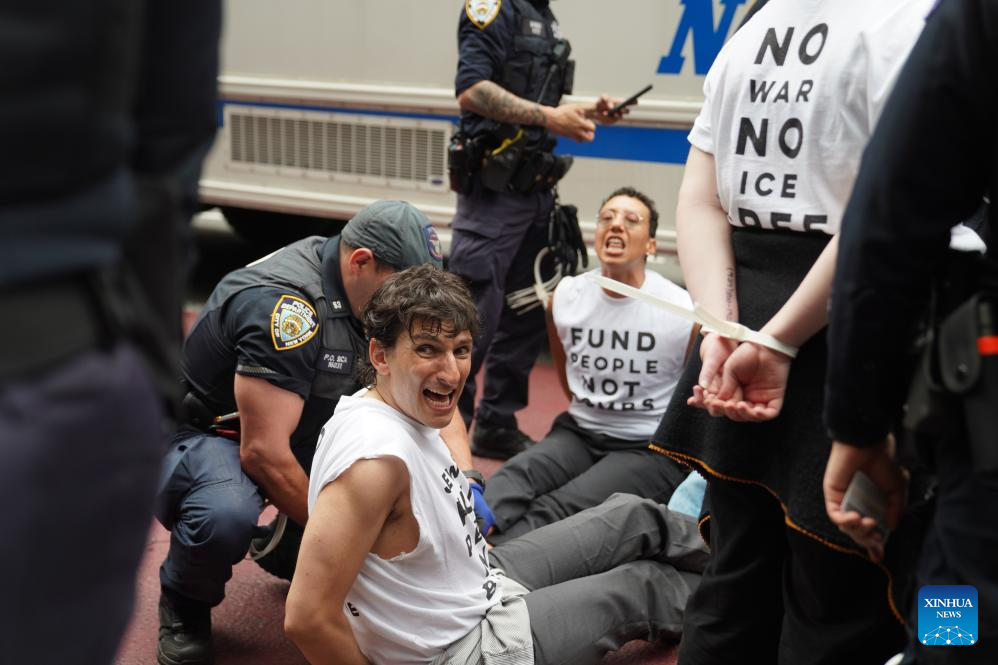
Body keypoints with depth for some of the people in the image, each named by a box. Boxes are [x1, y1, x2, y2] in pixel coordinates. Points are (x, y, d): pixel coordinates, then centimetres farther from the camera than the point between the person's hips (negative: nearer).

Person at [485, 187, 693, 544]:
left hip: (649, 448, -3)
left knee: (560, 508, -31)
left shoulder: (685, 312, -10)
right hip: (579, 433, 4)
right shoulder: (564, 298, 2)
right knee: (510, 480, -29)